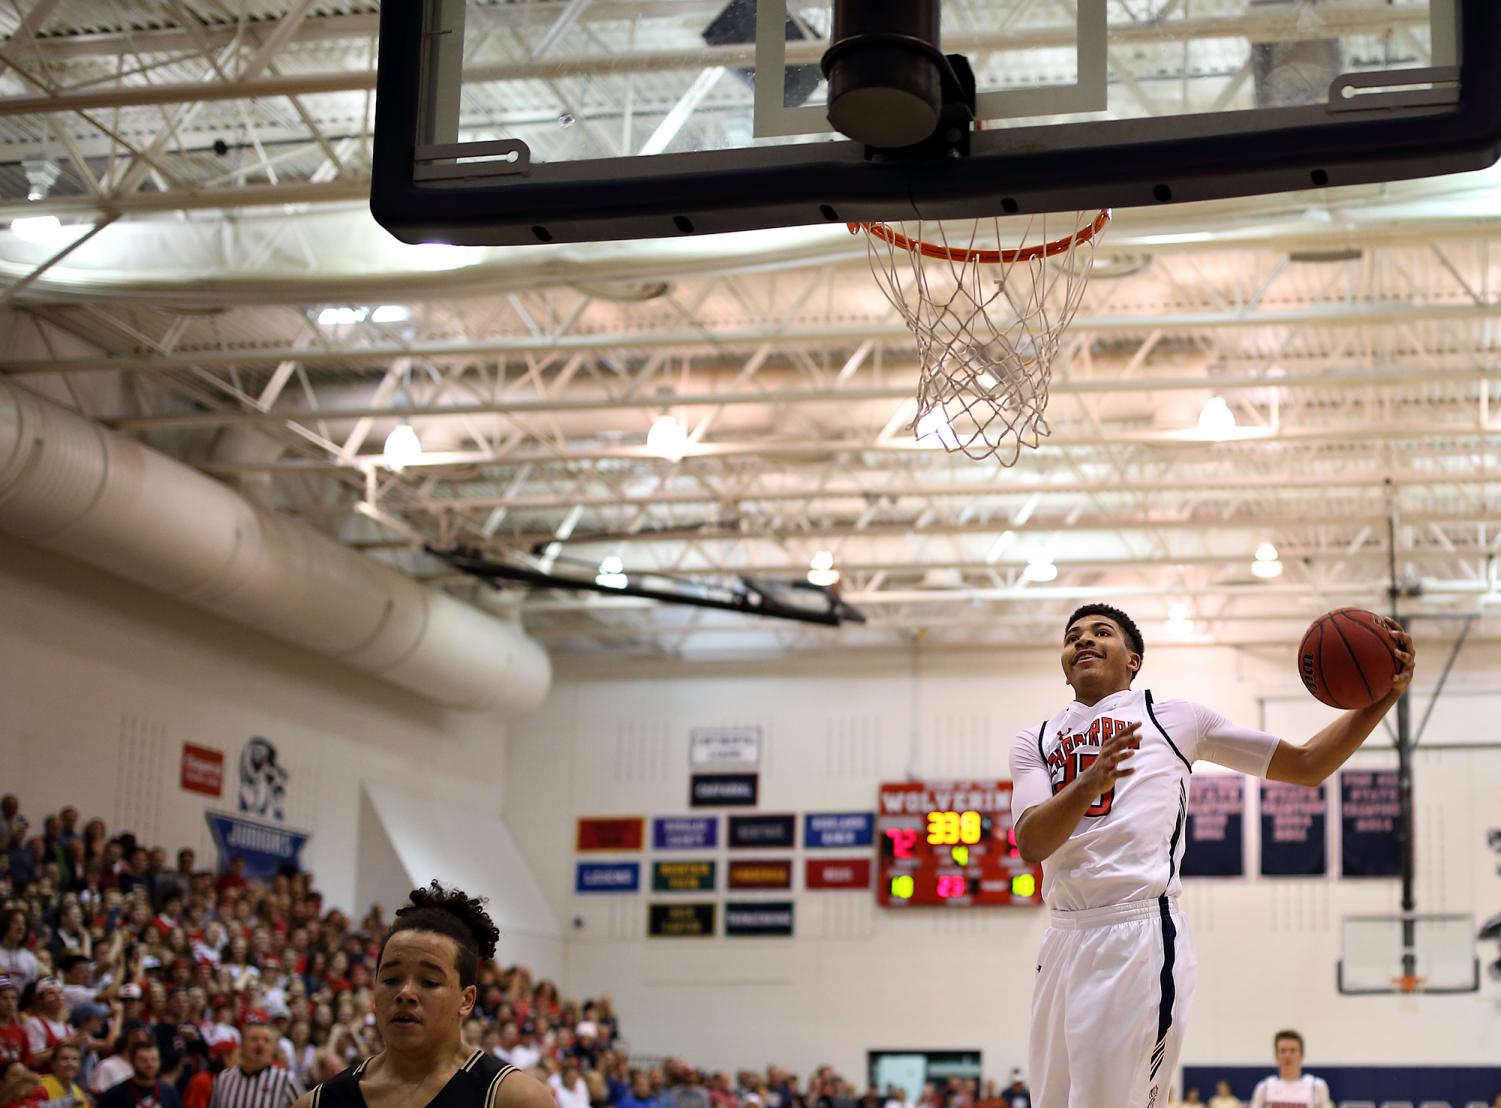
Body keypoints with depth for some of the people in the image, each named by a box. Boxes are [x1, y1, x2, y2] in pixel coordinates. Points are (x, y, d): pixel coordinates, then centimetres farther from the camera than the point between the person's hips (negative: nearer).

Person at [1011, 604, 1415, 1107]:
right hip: (1063, 939, 4)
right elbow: (1030, 845, -3)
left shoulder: (1174, 719, 11)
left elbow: (1306, 765, 15)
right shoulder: (1033, 741, 15)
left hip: (1140, 935, -4)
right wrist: (1089, 783, -22)